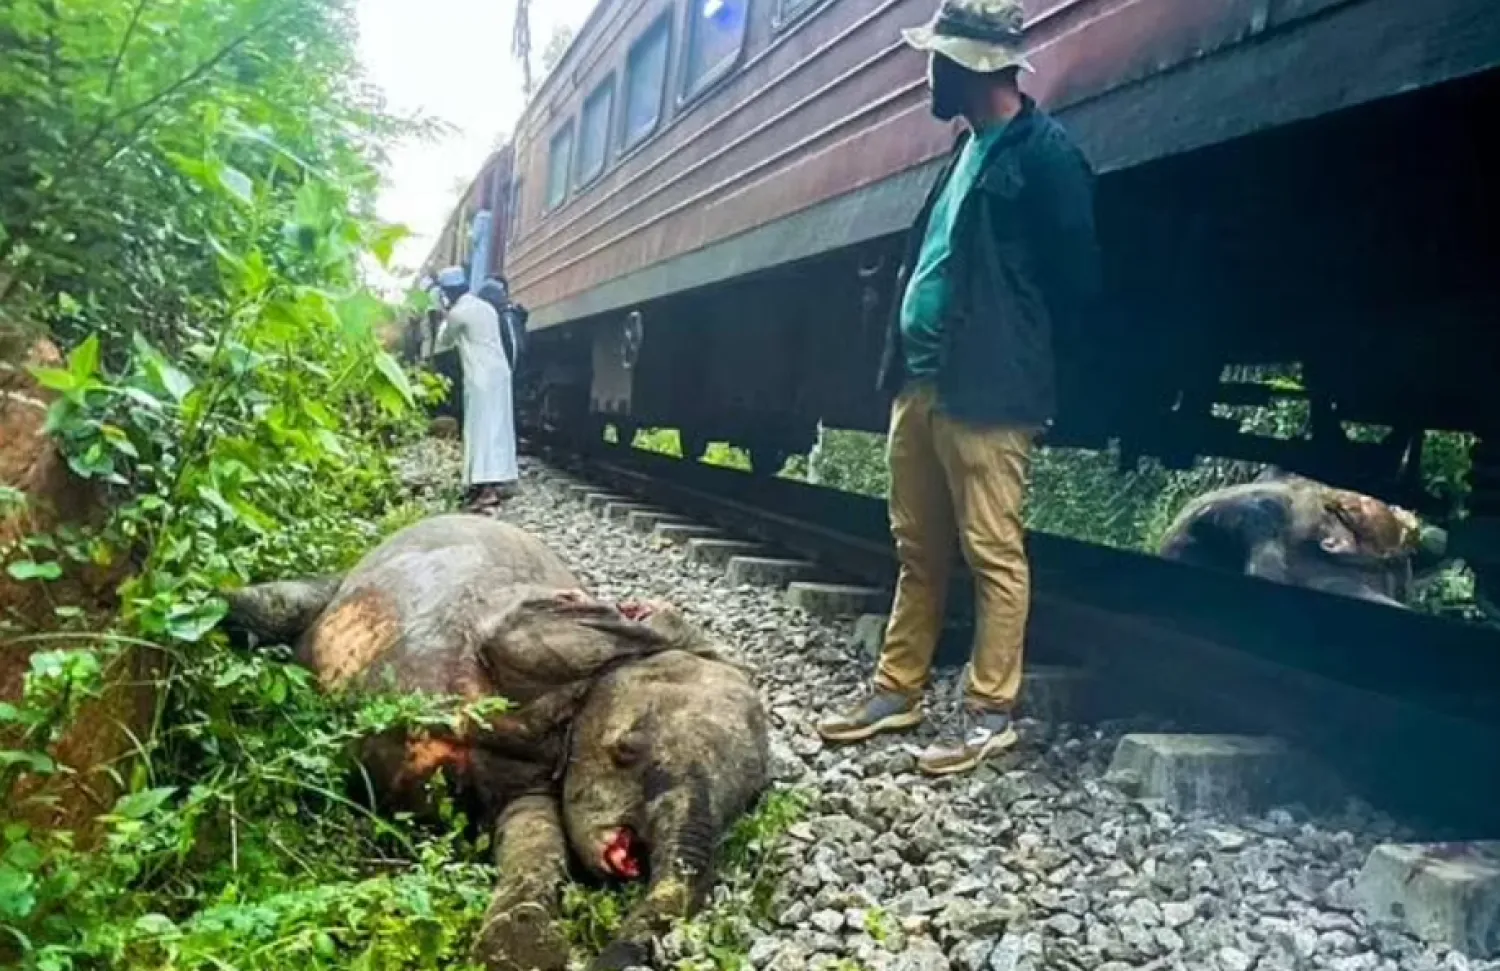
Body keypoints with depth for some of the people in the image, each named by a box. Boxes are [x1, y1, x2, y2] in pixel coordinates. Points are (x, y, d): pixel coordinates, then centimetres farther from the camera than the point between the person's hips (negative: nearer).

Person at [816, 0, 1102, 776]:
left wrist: (1014, 349, 2)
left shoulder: (1043, 152, -6)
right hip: (919, 382, 9)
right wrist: (902, 359, 14)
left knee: (992, 553, -1)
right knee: (917, 551, 14)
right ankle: (897, 690, 24)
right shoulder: (967, 150, 20)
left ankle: (990, 712, 9)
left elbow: (1075, 275, -7)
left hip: (985, 390, -9)